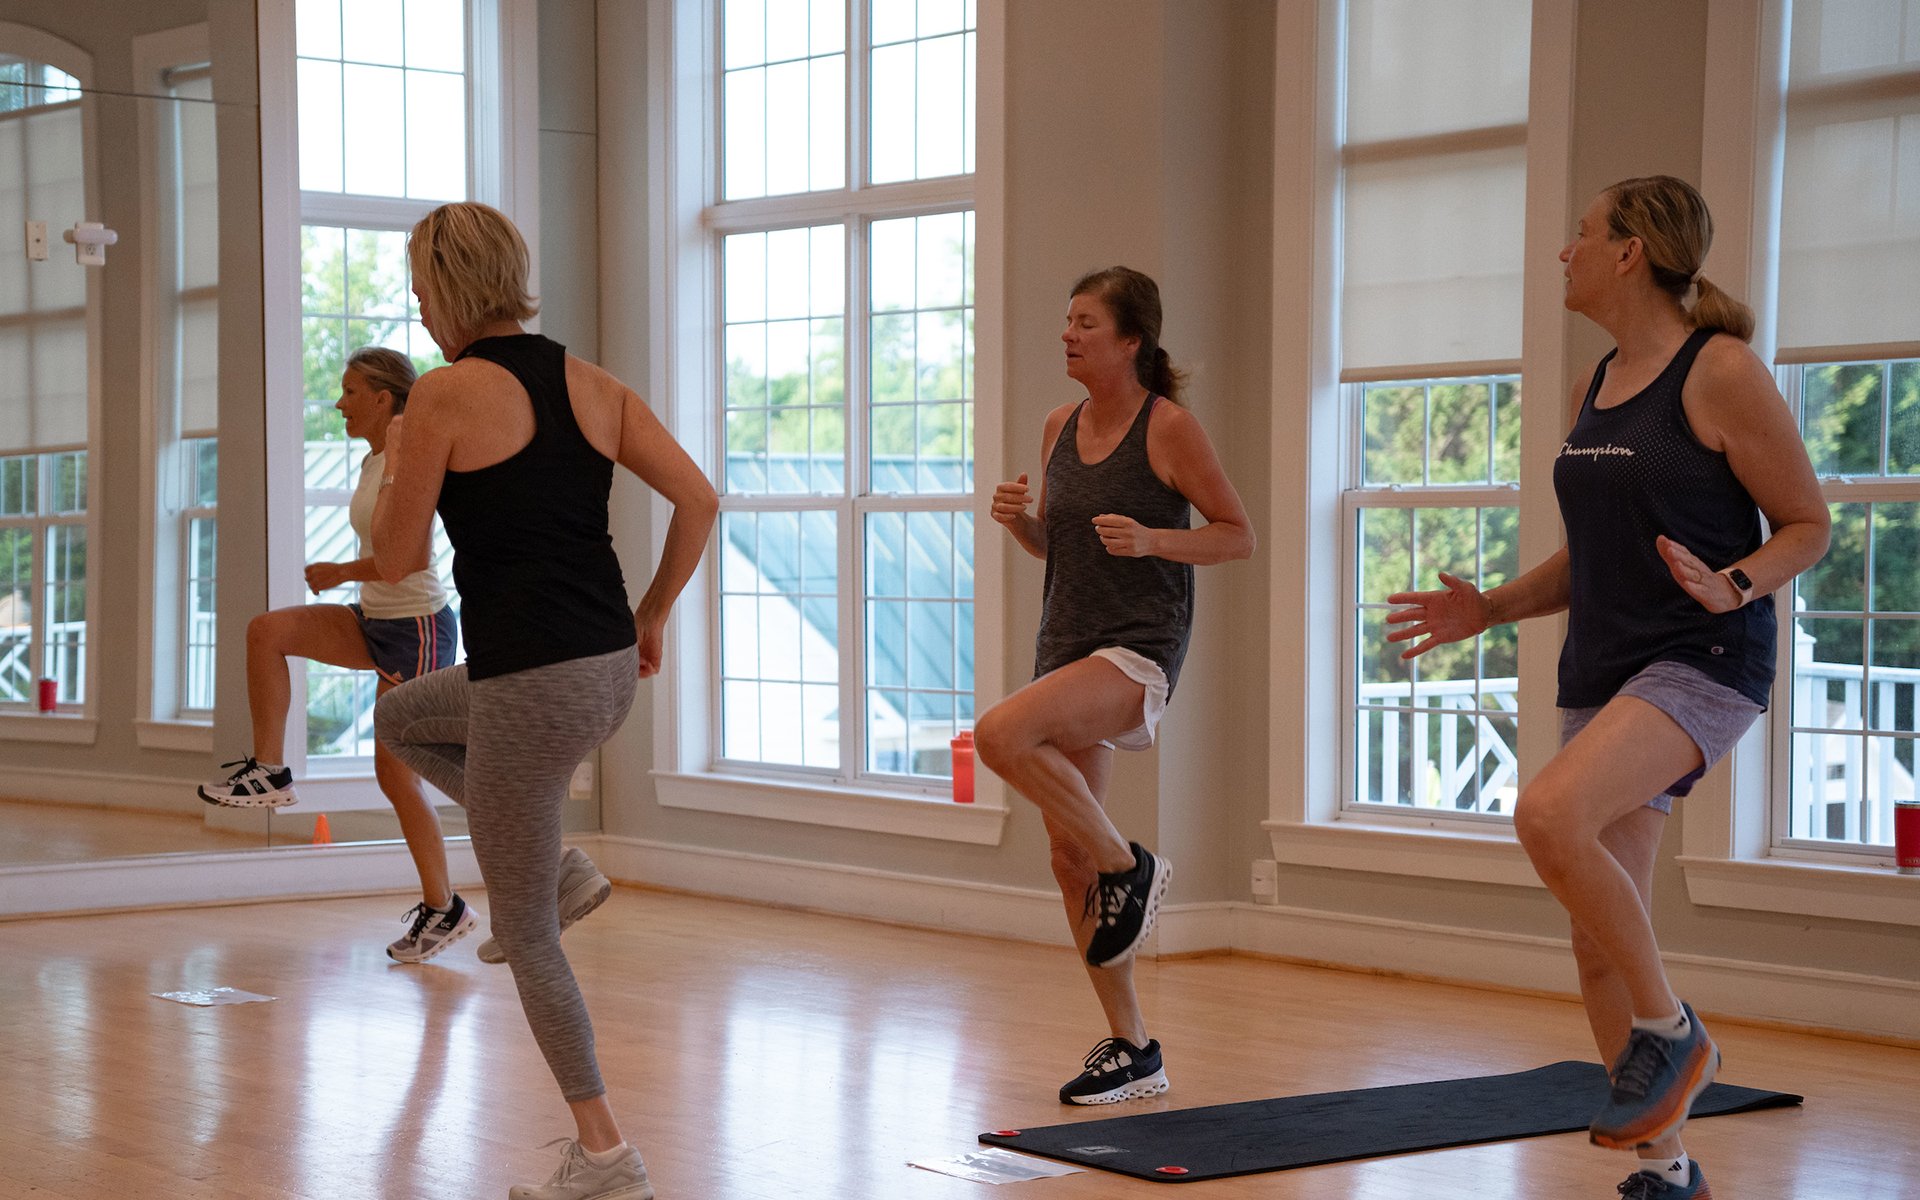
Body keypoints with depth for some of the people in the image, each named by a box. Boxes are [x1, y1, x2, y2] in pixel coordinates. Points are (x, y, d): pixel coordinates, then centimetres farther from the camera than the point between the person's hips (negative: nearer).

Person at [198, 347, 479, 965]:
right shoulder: (371, 460, 11)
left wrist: (340, 573, -13)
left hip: (418, 629, -9)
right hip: (375, 620, 9)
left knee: (395, 771, -4)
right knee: (267, 630, -11)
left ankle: (443, 908, 9)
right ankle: (270, 773, -6)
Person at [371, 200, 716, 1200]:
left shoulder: (446, 395, -10)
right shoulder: (592, 385, 8)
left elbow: (396, 559, -4)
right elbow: (698, 500, 4)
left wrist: (398, 462, 13)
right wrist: (651, 616, 15)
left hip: (530, 686, -7)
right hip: (612, 670, 8)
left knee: (525, 930, 6)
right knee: (400, 717, 32)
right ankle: (555, 861, 20)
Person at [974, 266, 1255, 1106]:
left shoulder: (1168, 428, -8)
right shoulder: (1060, 428, 10)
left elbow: (1238, 537, -5)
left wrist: (1150, 539, -20)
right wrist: (1016, 519, -1)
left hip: (1139, 648, -7)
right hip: (1066, 644, 7)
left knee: (1001, 735, -31)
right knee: (1069, 860, 6)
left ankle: (1131, 865, -10)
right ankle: (1131, 1048, 17)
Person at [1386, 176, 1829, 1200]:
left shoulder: (1720, 370, -9)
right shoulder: (1595, 387, 14)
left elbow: (1807, 526, -7)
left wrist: (1730, 586, -25)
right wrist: (1490, 608, 12)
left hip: (1702, 662, -8)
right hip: (1603, 671, 8)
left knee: (1551, 816, -31)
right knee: (1600, 938, 5)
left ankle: (1669, 1031, -10)